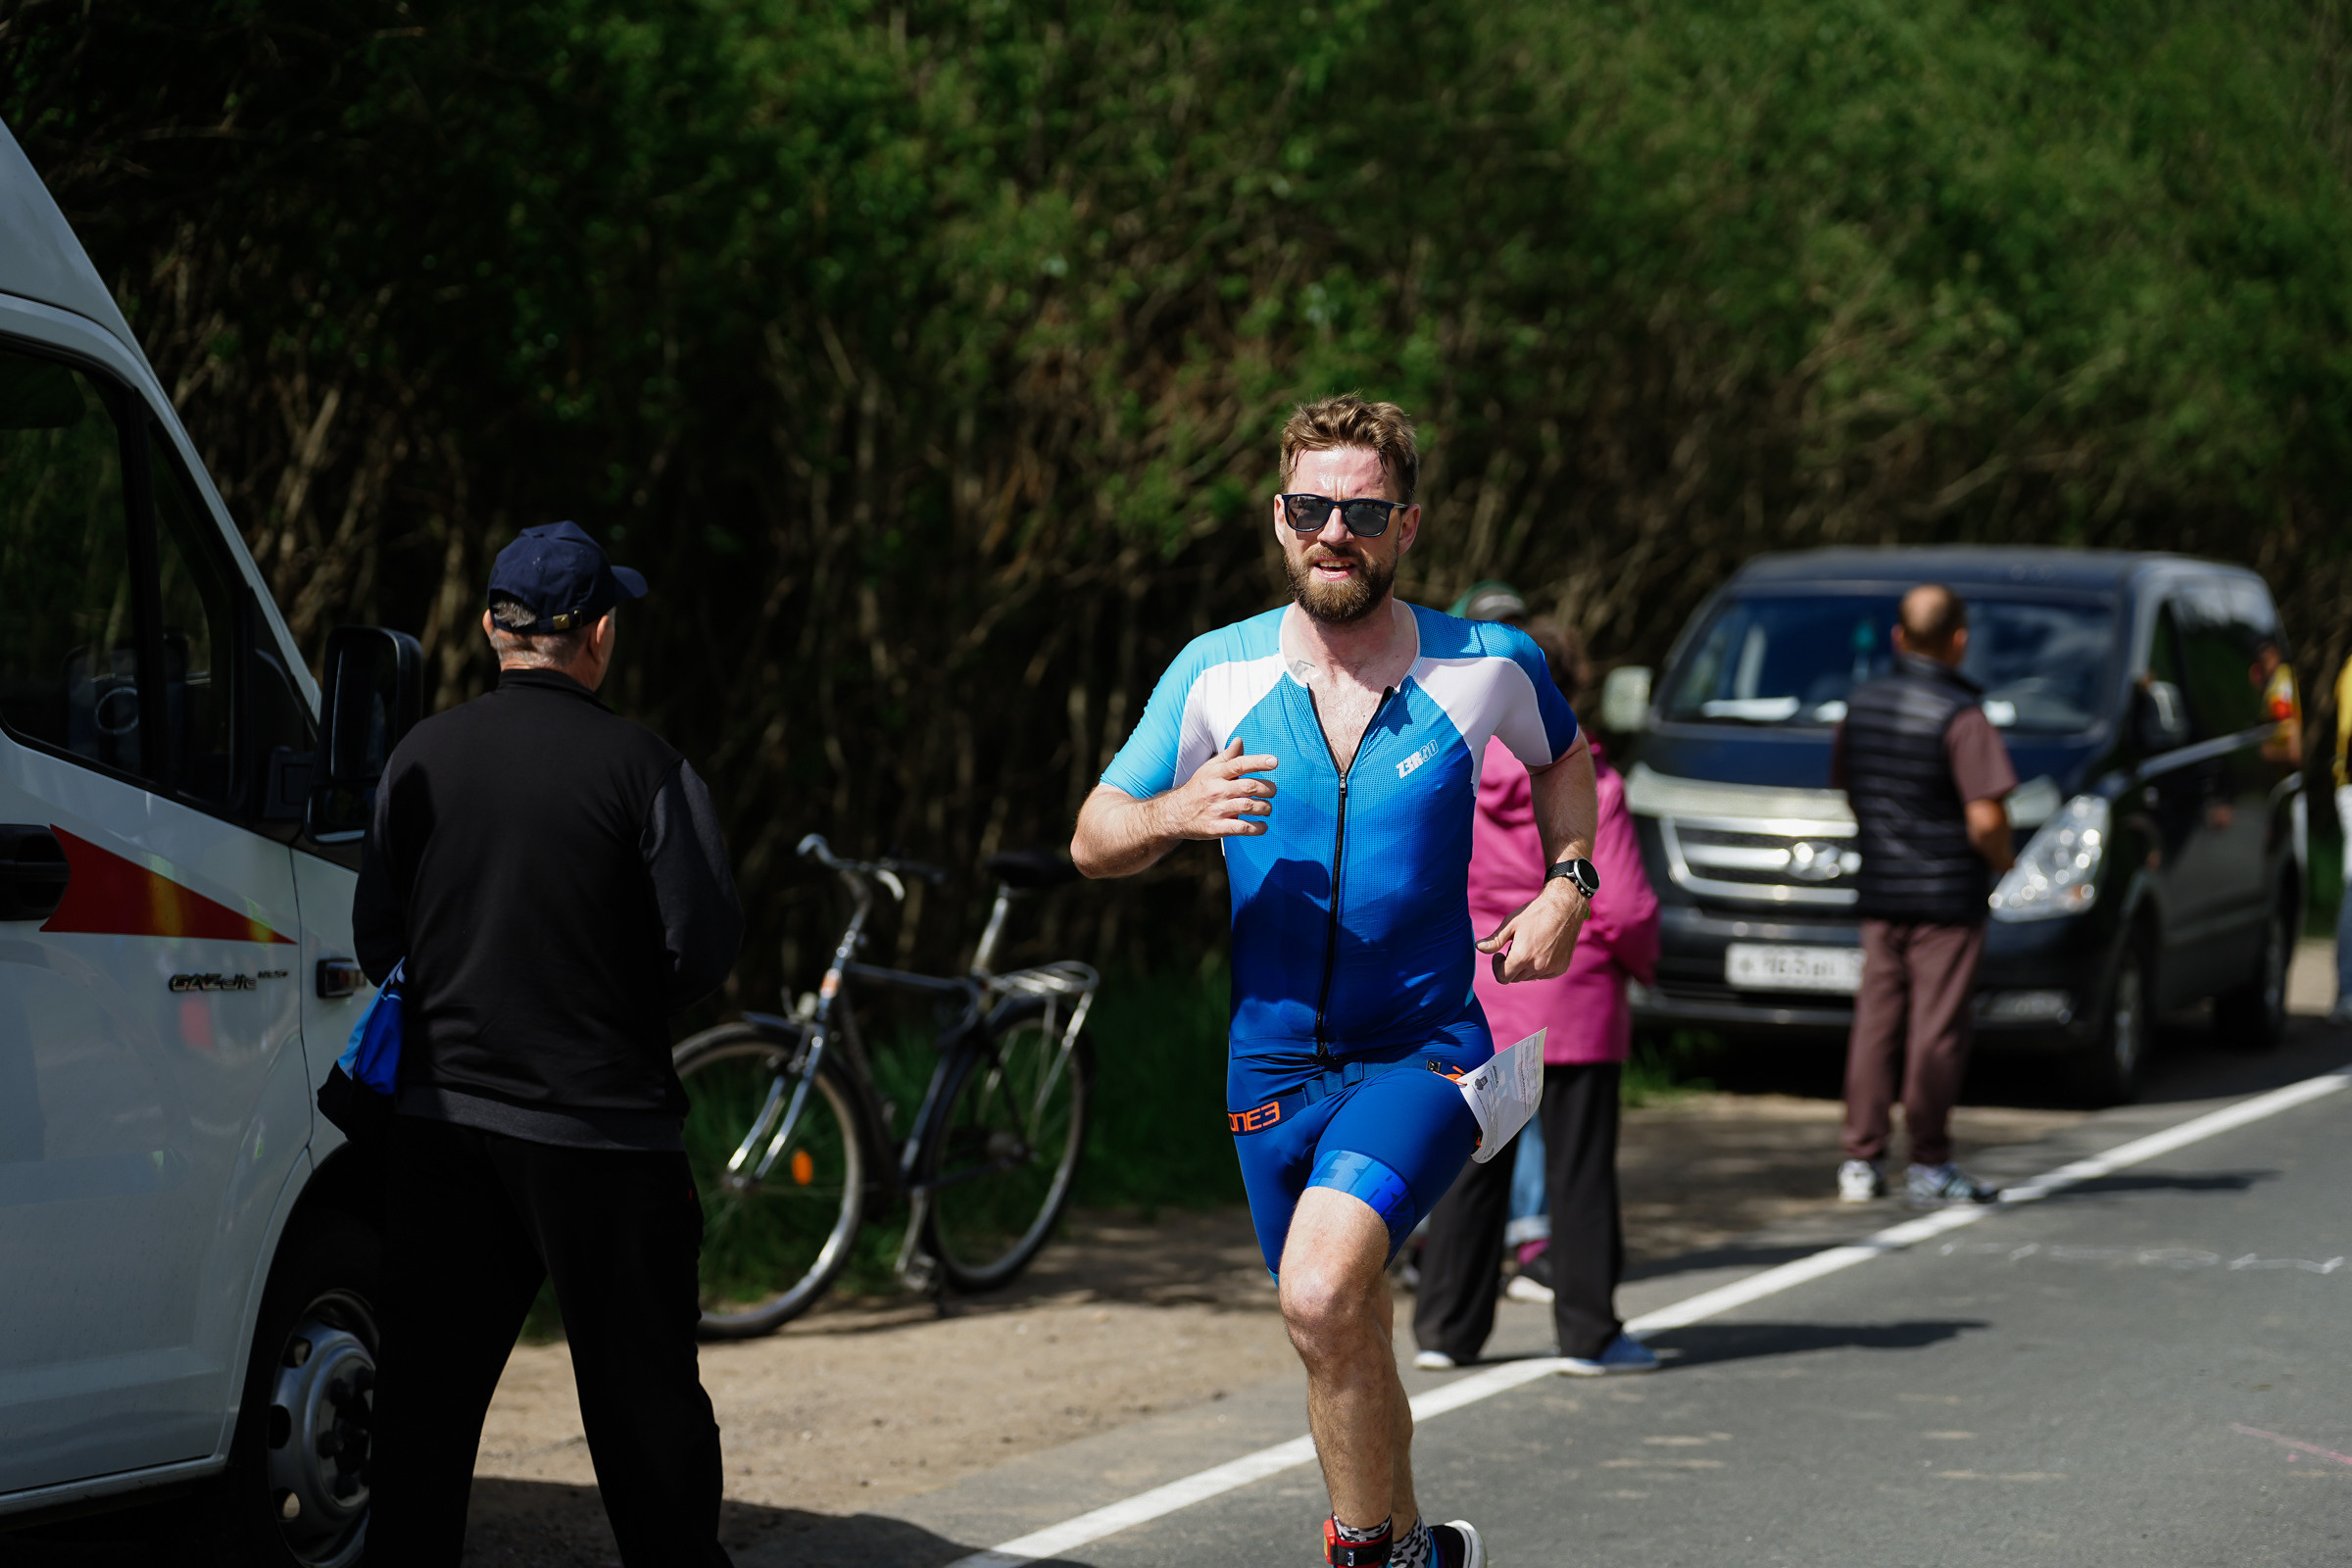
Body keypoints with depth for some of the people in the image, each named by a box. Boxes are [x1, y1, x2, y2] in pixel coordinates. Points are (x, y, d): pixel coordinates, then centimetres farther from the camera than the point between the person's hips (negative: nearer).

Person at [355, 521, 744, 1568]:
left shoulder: (421, 757, 1)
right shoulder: (643, 767, -9)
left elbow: (375, 940, 6)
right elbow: (706, 946, -10)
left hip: (441, 1122, 3)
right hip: (602, 1122, -3)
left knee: (424, 1397, 9)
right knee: (643, 1399, 6)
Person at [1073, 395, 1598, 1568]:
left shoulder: (1486, 667, -5)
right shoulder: (1217, 674, -3)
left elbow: (1560, 757, 18)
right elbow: (1094, 842, 2)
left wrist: (1567, 885, 2)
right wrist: (1180, 812, -19)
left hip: (1425, 1048, -3)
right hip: (1275, 1062, 3)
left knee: (1322, 1291, -27)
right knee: (1343, 1344, 15)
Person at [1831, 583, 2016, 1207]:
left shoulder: (1861, 703, 5)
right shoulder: (1961, 717, -15)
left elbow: (1845, 787, 17)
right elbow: (1986, 817, -19)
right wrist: (2000, 859, 0)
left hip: (1879, 888, 6)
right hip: (1948, 893, -6)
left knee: (1875, 1021, 10)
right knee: (1936, 1028, -1)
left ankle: (1860, 1161, 11)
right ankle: (1929, 1167, 3)